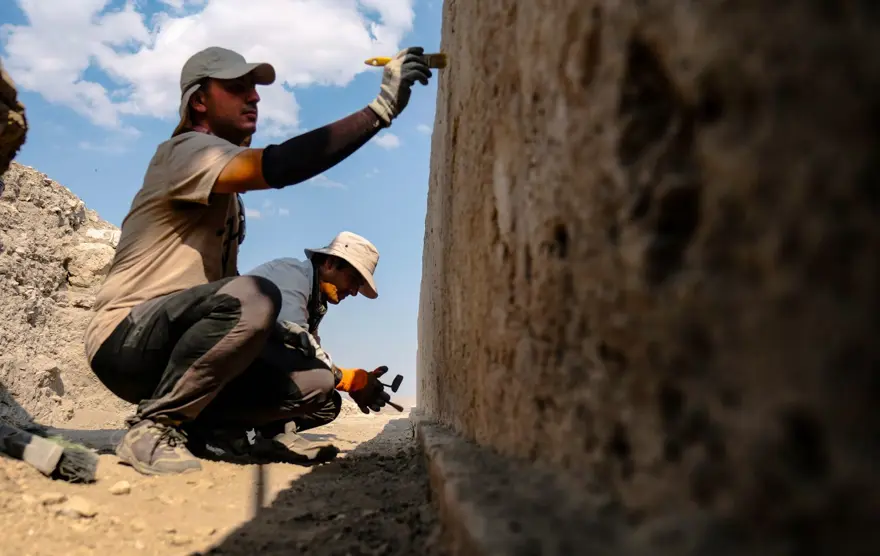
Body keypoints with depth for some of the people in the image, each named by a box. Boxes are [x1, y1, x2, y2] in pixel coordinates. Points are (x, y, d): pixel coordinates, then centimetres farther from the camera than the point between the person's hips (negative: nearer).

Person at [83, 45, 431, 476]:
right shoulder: (187, 150, -10)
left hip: (179, 342, 8)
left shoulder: (228, 196, 19)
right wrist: (381, 109, -32)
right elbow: (275, 166, -31)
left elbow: (222, 279, 17)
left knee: (317, 384, -4)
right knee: (252, 297, -35)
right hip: (124, 340, -8)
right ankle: (153, 428, -19)